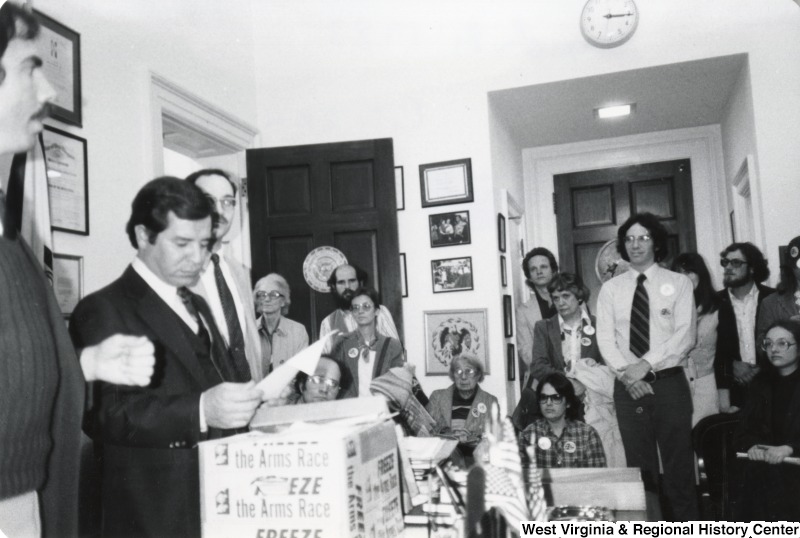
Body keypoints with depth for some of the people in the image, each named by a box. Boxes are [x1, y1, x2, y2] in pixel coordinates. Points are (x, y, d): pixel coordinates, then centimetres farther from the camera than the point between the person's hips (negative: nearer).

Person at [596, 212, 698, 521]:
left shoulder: (679, 283, 3)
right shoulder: (610, 289, 8)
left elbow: (685, 334, -7)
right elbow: (605, 339, 1)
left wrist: (646, 364, -17)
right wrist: (626, 374, -13)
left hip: (669, 383, -1)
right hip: (627, 386, 2)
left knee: (678, 463, 4)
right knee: (639, 465, 8)